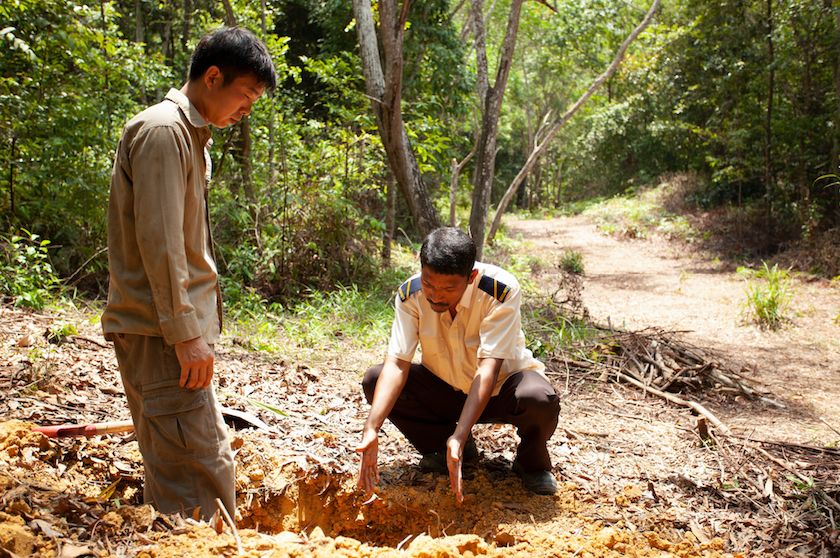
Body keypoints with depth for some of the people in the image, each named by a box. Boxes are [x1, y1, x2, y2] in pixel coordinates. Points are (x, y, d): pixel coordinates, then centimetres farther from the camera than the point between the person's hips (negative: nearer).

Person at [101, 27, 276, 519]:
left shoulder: (190, 134, 18)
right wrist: (185, 332, -21)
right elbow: (157, 241, -20)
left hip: (176, 329, 10)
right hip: (159, 332, -10)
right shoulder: (163, 130, -13)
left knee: (178, 466, 15)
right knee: (203, 469, -12)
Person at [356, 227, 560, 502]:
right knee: (374, 381, -20)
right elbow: (396, 364, -26)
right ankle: (446, 448, 3)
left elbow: (488, 369, -36)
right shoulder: (411, 294, -20)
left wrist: (458, 437, -46)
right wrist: (371, 430, -41)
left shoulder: (502, 291, -30)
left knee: (539, 398, -37)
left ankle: (531, 460, -1)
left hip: (500, 387, -3)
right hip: (445, 388, 4)